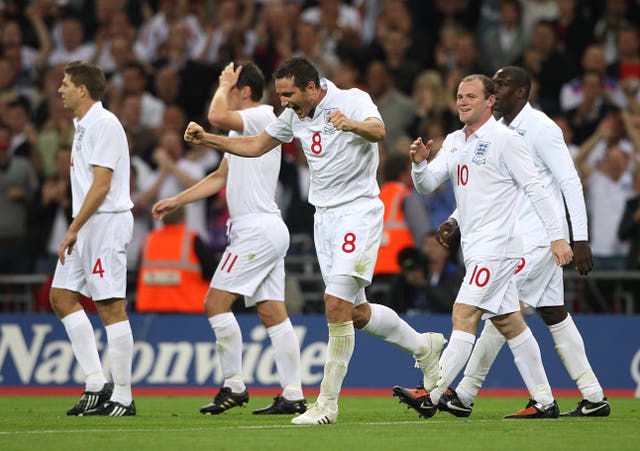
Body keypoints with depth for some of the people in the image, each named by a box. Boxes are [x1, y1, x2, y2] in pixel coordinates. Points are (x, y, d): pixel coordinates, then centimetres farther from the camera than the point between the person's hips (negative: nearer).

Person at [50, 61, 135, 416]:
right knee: (61, 297, 8)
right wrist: (75, 230, 15)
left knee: (111, 307, -8)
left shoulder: (104, 124, -13)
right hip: (86, 227, 10)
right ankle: (96, 384, 9)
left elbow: (101, 184, -19)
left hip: (106, 222, -10)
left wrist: (74, 229, -19)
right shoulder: (83, 125, 17)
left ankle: (122, 397, -5)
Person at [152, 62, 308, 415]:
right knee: (273, 314, 5)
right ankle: (293, 396, 2)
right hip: (269, 231, 10)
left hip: (258, 230, -10)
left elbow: (216, 116, -28)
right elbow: (220, 178, 26)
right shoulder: (243, 128, 20)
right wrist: (176, 201, 25)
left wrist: (223, 85, -9)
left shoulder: (261, 116, -10)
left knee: (216, 303, -8)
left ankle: (234, 386, -5)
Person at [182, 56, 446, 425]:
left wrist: (353, 125, -56)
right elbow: (255, 146, 19)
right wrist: (206, 138, 8)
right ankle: (423, 345, 35)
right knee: (357, 313, 11)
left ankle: (328, 403, -10)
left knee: (337, 306, -15)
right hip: (324, 216, 8)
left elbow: (378, 131, -34)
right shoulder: (294, 115, 7)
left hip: (358, 212, -8)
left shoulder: (352, 101, -14)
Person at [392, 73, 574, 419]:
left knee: (464, 313, -15)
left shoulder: (504, 139, -9)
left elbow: (534, 188, -10)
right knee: (509, 322, 10)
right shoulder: (453, 142, 14)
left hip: (497, 244, -9)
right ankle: (544, 401, 14)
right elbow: (427, 184, 10)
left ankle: (433, 396, -19)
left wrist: (557, 236, -13)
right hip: (475, 247, 9)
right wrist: (419, 162, -12)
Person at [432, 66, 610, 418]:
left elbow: (571, 182, -14)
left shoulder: (540, 128, -12)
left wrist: (580, 239, -18)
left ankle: (464, 395, -10)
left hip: (539, 237, -9)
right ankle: (594, 398, 10)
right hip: (520, 236, 9)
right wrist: (456, 221, 8)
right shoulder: (498, 131, 14)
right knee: (554, 314, 8)